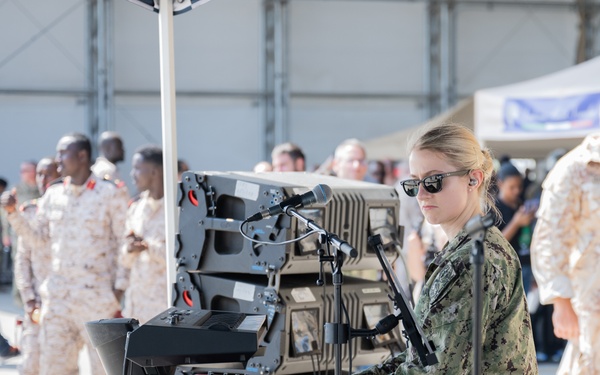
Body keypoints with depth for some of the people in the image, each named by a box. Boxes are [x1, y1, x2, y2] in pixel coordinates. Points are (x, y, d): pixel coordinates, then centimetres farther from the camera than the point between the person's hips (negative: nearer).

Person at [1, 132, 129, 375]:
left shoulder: (111, 194, -5)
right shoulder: (53, 195, 10)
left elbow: (124, 245, -4)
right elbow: (35, 234, 18)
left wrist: (120, 291, -9)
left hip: (96, 296, -5)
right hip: (57, 294, 5)